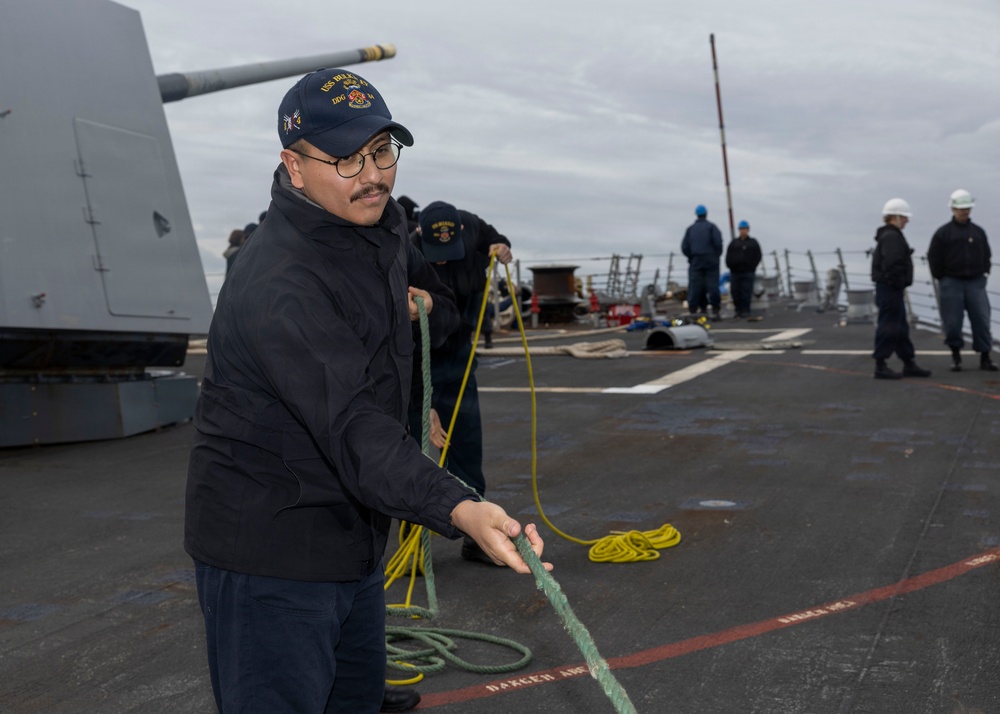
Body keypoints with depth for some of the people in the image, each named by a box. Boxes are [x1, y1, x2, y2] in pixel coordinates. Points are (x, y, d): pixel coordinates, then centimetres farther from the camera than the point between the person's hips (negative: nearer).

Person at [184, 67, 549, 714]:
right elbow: (351, 427, -40)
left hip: (352, 540, 9)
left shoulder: (384, 227, 4)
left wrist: (427, 302, 5)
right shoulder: (279, 284, -28)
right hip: (267, 553, -9)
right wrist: (460, 510, -51)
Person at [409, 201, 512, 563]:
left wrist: (502, 249, -14)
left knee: (467, 445, 8)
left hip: (458, 354, 5)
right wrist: (425, 407, -32)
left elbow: (493, 238, 11)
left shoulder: (471, 227, -15)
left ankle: (475, 537, 18)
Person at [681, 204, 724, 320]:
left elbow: (684, 247, 3)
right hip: (711, 260, -2)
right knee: (712, 284, -2)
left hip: (695, 261, 2)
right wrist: (717, 255, 3)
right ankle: (715, 310, -7)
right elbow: (718, 242, -11)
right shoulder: (711, 227, -1)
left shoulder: (690, 229, 9)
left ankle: (693, 310, -4)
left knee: (695, 285, 1)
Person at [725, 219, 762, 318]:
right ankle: (738, 310, 6)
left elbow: (758, 256, 7)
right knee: (735, 291, -1)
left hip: (748, 272, -2)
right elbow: (728, 256, 9)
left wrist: (752, 267, -4)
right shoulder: (734, 242, 13)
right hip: (735, 272, 2)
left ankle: (746, 310, -3)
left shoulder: (753, 242, 11)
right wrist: (730, 266, -4)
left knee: (746, 292, -7)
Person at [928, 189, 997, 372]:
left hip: (975, 283, 3)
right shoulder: (943, 233, 0)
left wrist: (984, 274, 10)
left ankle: (985, 357, 5)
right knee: (952, 322, -1)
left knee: (982, 320, -1)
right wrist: (942, 280, 0)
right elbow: (933, 258, 2)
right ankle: (956, 357, 13)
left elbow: (986, 255, 19)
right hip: (952, 284, -3)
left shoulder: (978, 232, 11)